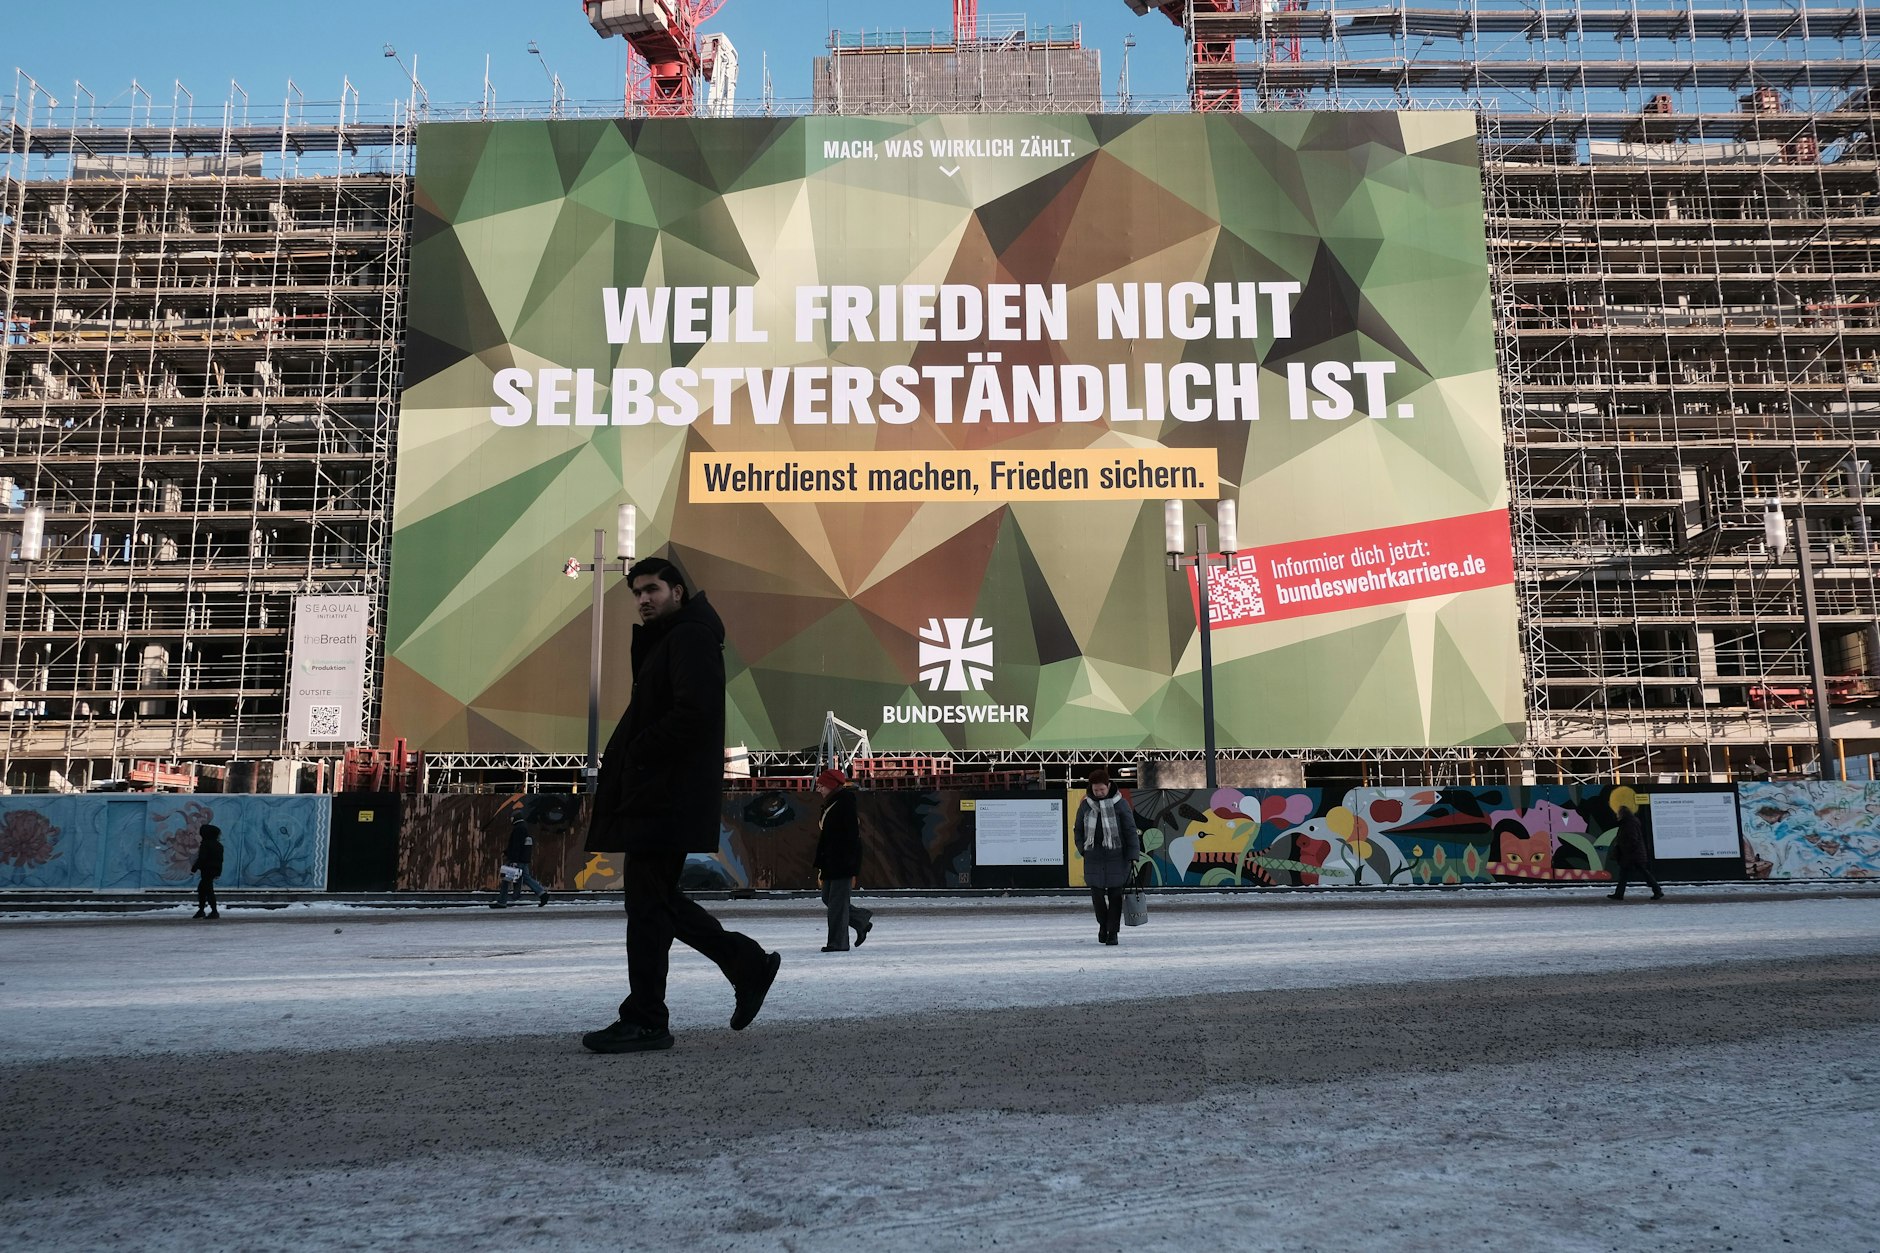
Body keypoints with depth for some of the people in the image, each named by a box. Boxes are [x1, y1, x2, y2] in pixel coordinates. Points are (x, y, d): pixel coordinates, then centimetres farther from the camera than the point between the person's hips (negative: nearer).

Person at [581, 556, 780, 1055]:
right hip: (655, 793, 11)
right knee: (656, 898, 14)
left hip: (669, 795, -11)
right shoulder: (665, 640, 22)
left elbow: (694, 713, -23)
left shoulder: (691, 638, -11)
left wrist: (637, 751, -14)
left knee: (647, 903, -4)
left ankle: (645, 1022, 6)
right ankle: (749, 963, 21)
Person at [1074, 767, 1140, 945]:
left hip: (1116, 858, -2)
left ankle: (1113, 933, 9)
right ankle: (1103, 925, 27)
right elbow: (1078, 829, 15)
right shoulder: (1085, 805, 3)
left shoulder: (1119, 804, -5)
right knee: (1097, 895, 3)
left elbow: (1130, 831, -3)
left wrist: (1133, 856, -7)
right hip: (1094, 857, 2)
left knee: (1115, 896, 0)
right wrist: (1083, 849, 5)